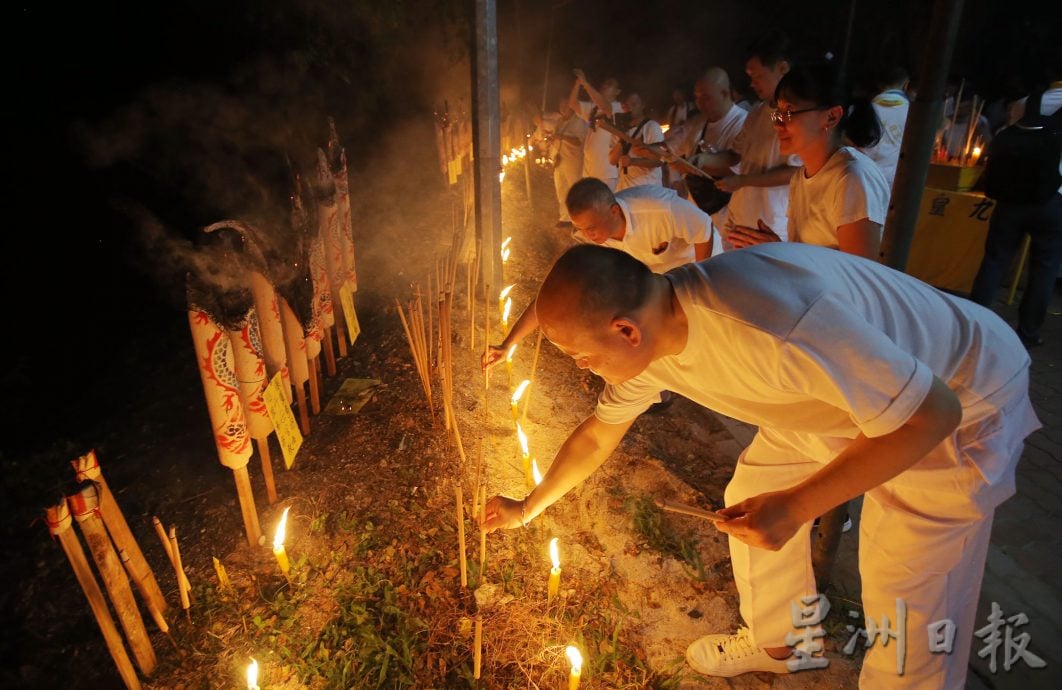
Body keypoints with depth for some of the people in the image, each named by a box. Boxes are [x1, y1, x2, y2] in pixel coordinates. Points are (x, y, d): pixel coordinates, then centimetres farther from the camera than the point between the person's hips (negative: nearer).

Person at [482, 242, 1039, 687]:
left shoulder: (774, 328, -43)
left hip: (957, 401, -7)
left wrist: (795, 506, -30)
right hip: (845, 390, 7)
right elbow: (597, 435, 2)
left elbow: (930, 412, -31)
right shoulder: (648, 329, -14)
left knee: (907, 603, -4)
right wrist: (529, 508, 12)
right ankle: (779, 644, 35)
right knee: (751, 499, 11)